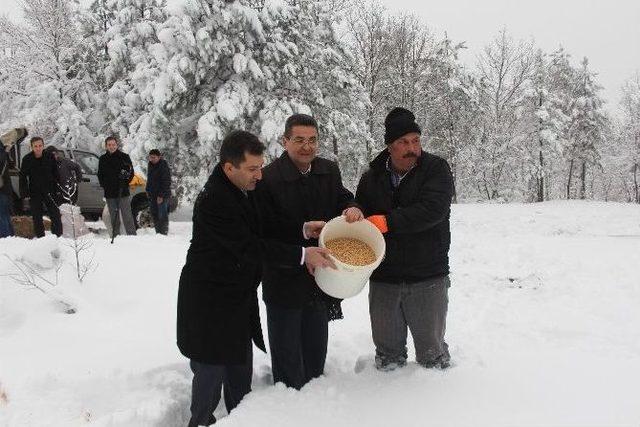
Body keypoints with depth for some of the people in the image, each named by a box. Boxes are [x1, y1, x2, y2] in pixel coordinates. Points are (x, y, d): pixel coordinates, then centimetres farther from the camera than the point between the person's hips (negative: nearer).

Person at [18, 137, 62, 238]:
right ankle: (40, 237, 15)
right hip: (34, 193, 0)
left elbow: (56, 174, 4)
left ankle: (58, 235, 9)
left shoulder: (50, 157, -5)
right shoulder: (27, 159, -6)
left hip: (49, 191, 0)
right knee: (37, 217, 6)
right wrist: (24, 192, -7)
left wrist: (57, 189, 2)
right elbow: (22, 177, -1)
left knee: (55, 214, 1)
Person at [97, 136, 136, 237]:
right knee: (114, 218, 7)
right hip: (109, 194, 3)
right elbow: (100, 175, 19)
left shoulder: (124, 157, 3)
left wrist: (125, 182, -13)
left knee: (127, 216, -6)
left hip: (123, 192, -3)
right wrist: (104, 185, 2)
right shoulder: (102, 159, 12)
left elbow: (131, 172, 4)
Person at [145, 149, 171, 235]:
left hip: (162, 195, -9)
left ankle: (164, 233, -4)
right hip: (152, 195, 9)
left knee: (162, 215, -9)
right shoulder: (151, 165, 13)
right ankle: (158, 233, 19)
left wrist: (161, 195, -19)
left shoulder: (164, 166, -13)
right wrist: (148, 190, 16)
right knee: (154, 215, 11)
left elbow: (166, 182, -16)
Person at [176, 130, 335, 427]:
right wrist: (302, 255, -25)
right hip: (210, 303, -8)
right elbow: (249, 247, -27)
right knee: (211, 370, 4)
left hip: (240, 299, 8)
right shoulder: (213, 201, -25)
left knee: (241, 370, 17)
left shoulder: (245, 190, 2)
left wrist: (302, 229, -3)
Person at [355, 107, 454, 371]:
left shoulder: (436, 168, -7)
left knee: (431, 349, 13)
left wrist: (387, 222, -26)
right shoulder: (372, 177, 5)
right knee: (387, 351, 16)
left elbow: (433, 210, -23)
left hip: (428, 278, -3)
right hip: (382, 278, 3)